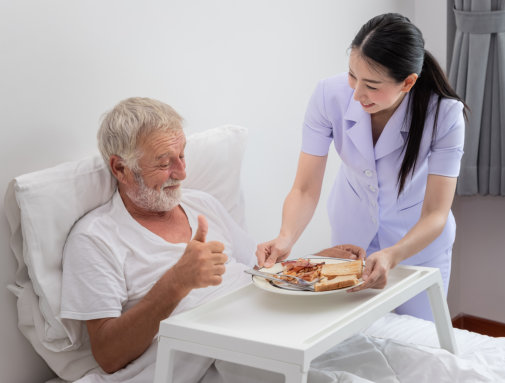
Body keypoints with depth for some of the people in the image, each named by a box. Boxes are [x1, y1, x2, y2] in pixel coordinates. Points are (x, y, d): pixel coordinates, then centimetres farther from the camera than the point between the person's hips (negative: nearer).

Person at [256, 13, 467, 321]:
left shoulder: (445, 114, -29)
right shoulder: (329, 96, -26)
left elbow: (435, 214, -29)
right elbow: (305, 190, -22)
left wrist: (391, 256, -47)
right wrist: (286, 237, -42)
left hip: (418, 241, -1)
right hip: (351, 234, 2)